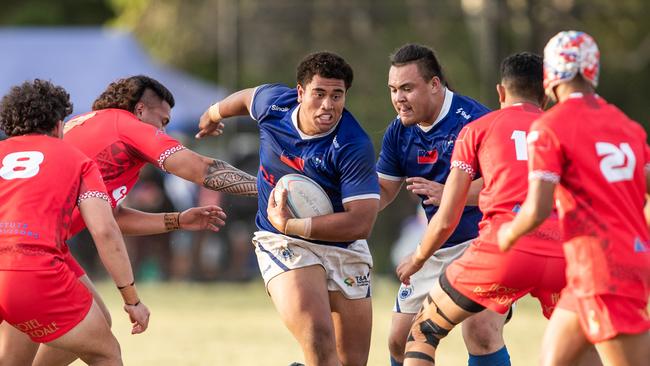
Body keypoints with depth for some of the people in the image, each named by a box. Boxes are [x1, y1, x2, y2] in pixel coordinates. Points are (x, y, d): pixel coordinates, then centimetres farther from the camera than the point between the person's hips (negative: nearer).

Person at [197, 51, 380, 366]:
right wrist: (214, 114, 38)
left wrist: (290, 225, -26)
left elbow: (361, 222, -25)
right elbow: (248, 97, 17)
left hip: (344, 247, 0)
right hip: (283, 245, 0)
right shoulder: (274, 103, -10)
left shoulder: (355, 147, -21)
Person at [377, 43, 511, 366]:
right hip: (433, 248, 7)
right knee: (400, 340, 6)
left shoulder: (472, 119, -19)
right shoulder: (399, 132, 3)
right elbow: (384, 190, 12)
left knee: (480, 333, -24)